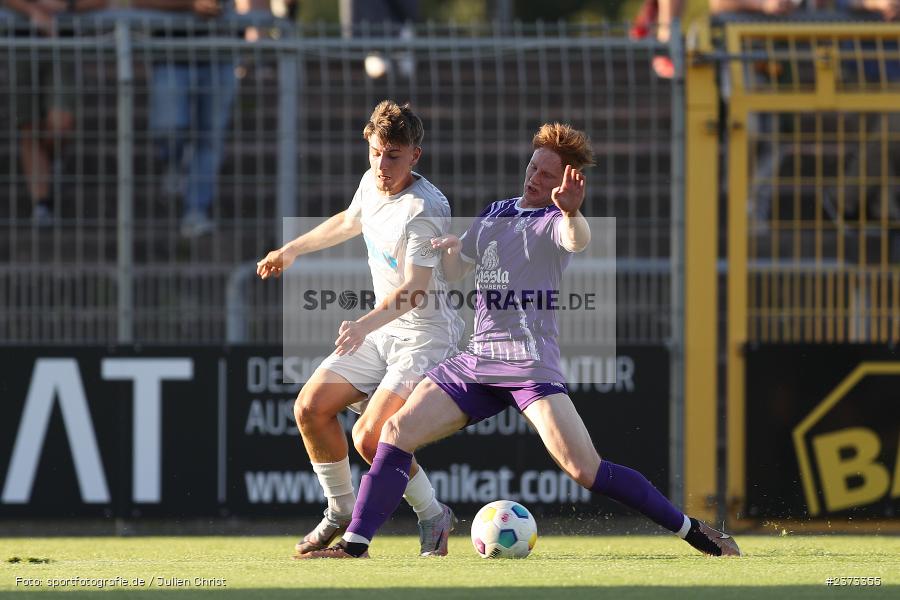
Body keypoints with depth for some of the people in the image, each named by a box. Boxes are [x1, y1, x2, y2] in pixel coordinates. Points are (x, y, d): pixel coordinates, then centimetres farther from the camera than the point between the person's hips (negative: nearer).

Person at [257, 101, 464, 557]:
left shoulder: (426, 209, -24)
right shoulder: (372, 184, 2)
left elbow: (415, 290, -34)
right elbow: (349, 221, 27)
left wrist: (365, 324, -48)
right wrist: (293, 249, 35)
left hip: (427, 335, -9)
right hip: (381, 331, 9)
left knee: (369, 437, -22)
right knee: (310, 408, -1)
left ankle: (434, 518, 0)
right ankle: (341, 514, 17)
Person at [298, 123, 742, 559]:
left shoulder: (553, 221, -3)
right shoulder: (494, 214, 18)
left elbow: (577, 240, -29)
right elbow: (454, 272, 28)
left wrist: (572, 214, -54)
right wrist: (450, 250, 3)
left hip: (530, 364, -7)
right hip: (477, 360, 7)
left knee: (584, 468, -17)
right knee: (399, 430, -6)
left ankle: (693, 531, -8)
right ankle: (354, 545, -2)